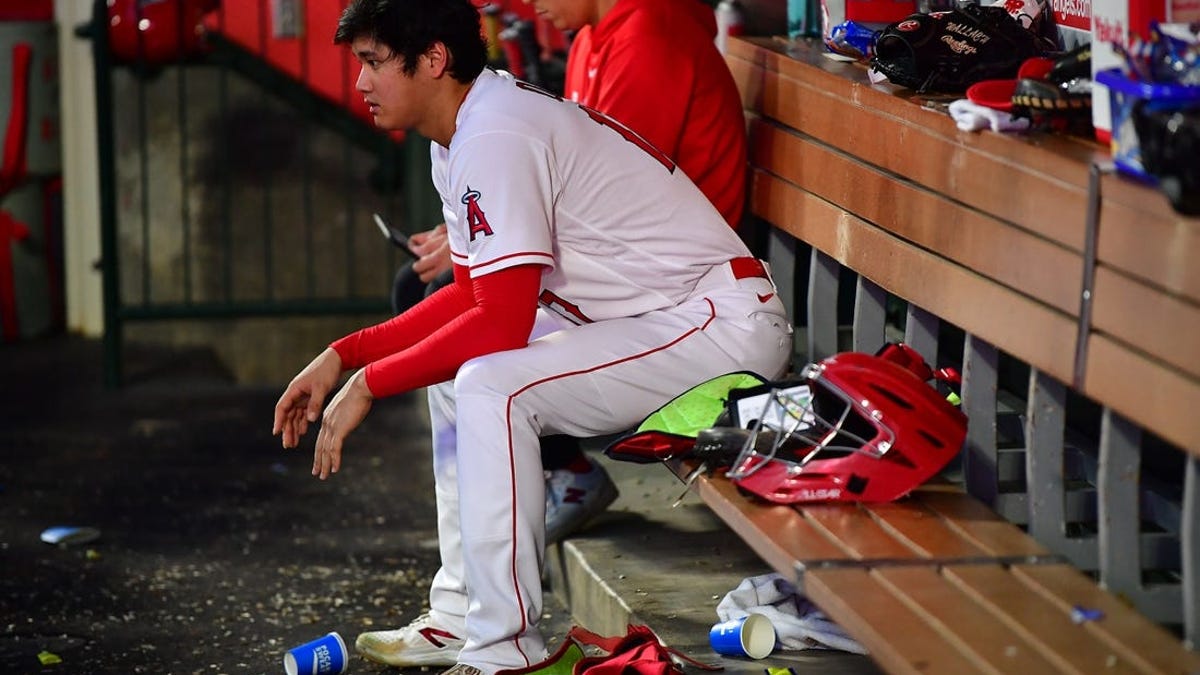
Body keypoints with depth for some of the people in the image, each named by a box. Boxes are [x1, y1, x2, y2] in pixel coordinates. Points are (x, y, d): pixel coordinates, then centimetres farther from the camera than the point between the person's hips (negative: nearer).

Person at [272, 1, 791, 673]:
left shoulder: (497, 137, -22)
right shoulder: (461, 139, 10)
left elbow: (503, 321, -25)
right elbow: (477, 295, 17)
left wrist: (370, 384, -15)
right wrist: (343, 356, 9)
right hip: (651, 316, 11)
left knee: (491, 386, -24)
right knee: (454, 365, 13)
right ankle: (463, 618, 16)